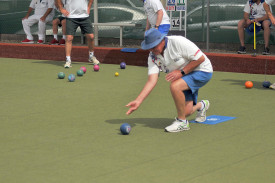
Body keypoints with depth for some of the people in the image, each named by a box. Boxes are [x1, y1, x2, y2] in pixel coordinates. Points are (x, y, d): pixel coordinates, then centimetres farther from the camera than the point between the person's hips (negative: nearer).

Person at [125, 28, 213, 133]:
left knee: (174, 86, -32)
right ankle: (201, 105, 34)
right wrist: (138, 101, -25)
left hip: (202, 70, -7)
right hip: (184, 77, 7)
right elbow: (151, 81, -14)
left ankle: (182, 122, -14)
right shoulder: (153, 58, -7)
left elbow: (200, 58, -23)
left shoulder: (178, 42, -27)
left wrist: (181, 72, -25)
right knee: (186, 111, -5)